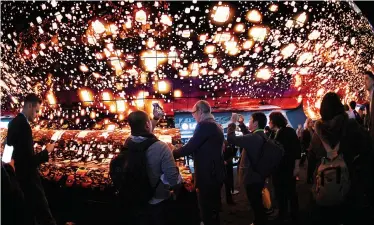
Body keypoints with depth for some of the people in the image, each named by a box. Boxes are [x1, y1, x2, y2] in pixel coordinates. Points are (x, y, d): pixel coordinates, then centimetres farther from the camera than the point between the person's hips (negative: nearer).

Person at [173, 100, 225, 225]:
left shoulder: (204, 125, -17)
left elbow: (189, 147, -20)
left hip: (207, 175, -10)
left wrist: (171, 154, -4)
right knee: (213, 209, 20)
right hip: (216, 174, 10)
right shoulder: (216, 126, 13)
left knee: (207, 213, -1)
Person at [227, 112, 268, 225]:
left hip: (252, 177, -10)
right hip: (258, 175, 10)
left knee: (256, 204, 4)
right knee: (257, 202, 24)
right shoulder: (261, 136, 4)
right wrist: (241, 124, 22)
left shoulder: (254, 138, -27)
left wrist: (232, 123, -12)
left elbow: (231, 139, -26)